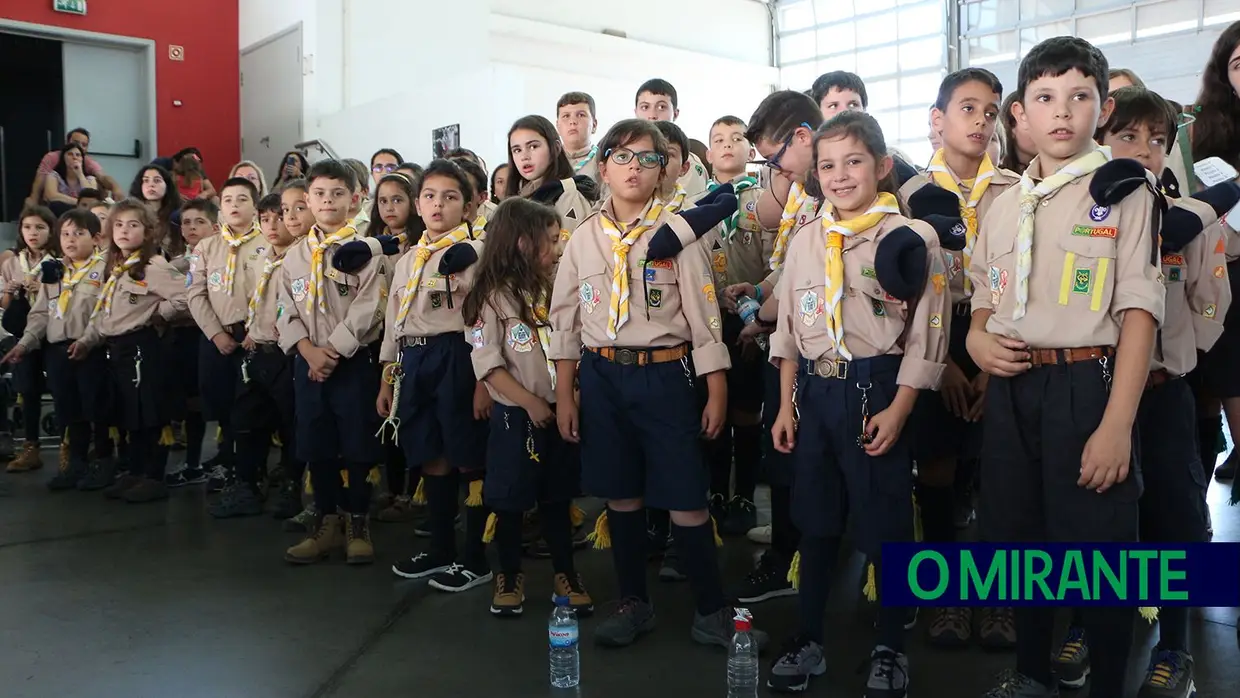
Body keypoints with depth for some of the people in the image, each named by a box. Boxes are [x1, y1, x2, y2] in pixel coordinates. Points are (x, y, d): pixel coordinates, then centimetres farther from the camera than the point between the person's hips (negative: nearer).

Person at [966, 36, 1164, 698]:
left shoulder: (1122, 192, -3)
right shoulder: (1004, 206, 12)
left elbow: (1138, 310, -9)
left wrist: (1118, 423, -17)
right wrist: (976, 339, -2)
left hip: (1089, 385, -5)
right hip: (1011, 389, 5)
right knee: (1015, 537, 14)